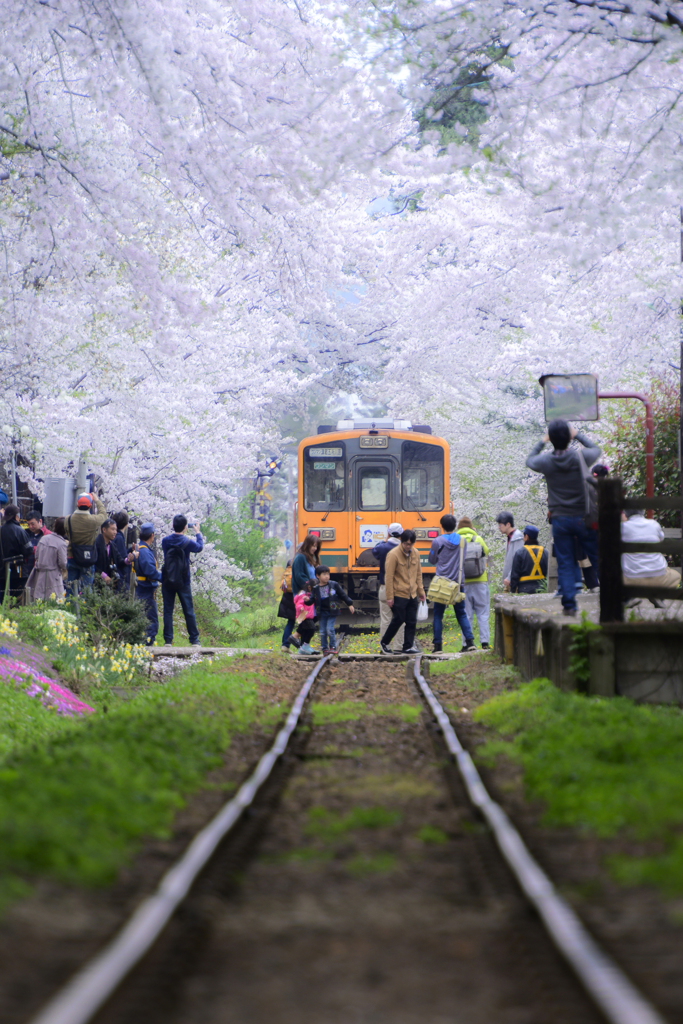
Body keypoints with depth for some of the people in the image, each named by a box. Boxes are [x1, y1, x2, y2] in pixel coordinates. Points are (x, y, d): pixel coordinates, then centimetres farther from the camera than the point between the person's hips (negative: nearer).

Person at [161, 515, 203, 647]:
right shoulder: (187, 542, -10)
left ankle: (168, 640, 2)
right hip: (183, 583, -2)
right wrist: (197, 533, 26)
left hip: (167, 581, 2)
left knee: (168, 611, 5)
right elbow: (200, 548, 10)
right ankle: (194, 640, 9)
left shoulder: (165, 541, -3)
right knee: (189, 611, 6)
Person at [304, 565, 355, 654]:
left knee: (330, 629, -11)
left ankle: (333, 647, 1)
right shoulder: (315, 589, 1)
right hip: (322, 612, 2)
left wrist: (350, 604, 10)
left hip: (331, 612, -2)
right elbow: (312, 599, -1)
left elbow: (343, 595, 9)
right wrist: (307, 600, -24)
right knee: (322, 631, 3)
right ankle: (325, 648, 14)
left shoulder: (334, 585, 1)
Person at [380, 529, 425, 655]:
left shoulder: (415, 553, 6)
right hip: (399, 595, -6)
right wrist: (390, 597, -14)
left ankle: (408, 647, 12)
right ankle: (384, 642, 18)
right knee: (398, 620, 0)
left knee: (411, 621, 5)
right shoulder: (393, 555, -14)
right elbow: (389, 577, -13)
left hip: (412, 595, 6)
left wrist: (420, 591, 14)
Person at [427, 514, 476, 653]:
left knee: (438, 614, 4)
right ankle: (469, 640, -2)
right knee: (461, 613, 9)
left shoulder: (437, 541, -7)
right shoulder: (462, 540, 3)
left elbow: (431, 560, 4)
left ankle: (438, 644, 1)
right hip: (459, 582, 3)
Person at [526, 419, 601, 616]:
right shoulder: (581, 457, -8)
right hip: (583, 517, -1)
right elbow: (596, 449, 16)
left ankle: (569, 604, 0)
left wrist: (542, 442, 28)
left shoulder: (546, 461, -7)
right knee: (598, 559, 6)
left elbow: (530, 460, 18)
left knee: (565, 564, 4)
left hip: (559, 519, 1)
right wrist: (578, 435, 24)